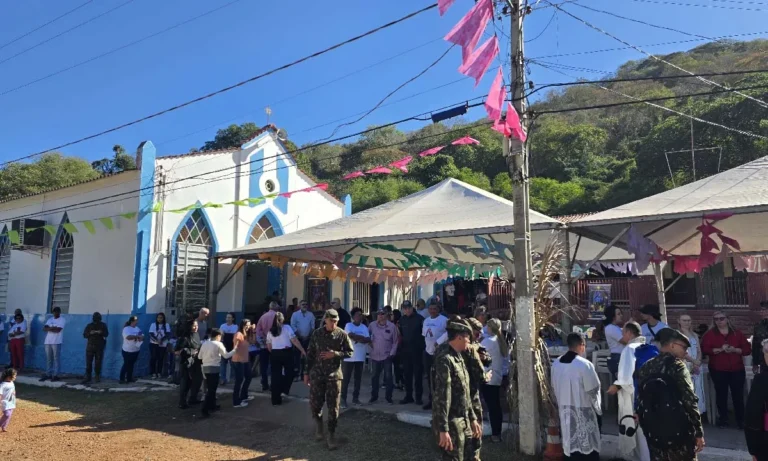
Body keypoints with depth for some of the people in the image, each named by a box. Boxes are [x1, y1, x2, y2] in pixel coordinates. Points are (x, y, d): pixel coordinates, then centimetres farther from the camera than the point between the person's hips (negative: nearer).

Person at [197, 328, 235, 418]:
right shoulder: (218, 344, -7)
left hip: (205, 367, 7)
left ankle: (212, 405, 32)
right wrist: (234, 350, 7)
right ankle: (205, 410, -9)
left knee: (211, 388, 21)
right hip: (214, 368, -7)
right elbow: (226, 355, -5)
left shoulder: (204, 343, 9)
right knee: (212, 389, -4)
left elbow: (199, 356, 12)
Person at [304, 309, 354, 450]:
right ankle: (318, 423, 35)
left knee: (333, 407, 2)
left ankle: (331, 435, 17)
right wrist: (307, 372, 5)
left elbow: (350, 352, 0)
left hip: (334, 375, -1)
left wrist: (335, 354, -15)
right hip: (317, 374, 1)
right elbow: (310, 354, 5)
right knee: (314, 404, 3)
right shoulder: (316, 333, 0)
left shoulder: (342, 334, -3)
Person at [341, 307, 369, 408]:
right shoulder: (348, 325, -4)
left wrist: (357, 338, -17)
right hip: (348, 357, -5)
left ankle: (355, 398, 21)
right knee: (345, 378, -1)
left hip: (360, 357, 5)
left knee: (358, 378, 11)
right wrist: (362, 338, -12)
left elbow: (369, 340, -1)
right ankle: (343, 399, 5)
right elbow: (351, 335, -23)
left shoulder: (364, 327, 10)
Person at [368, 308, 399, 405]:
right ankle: (374, 396, 25)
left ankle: (388, 397, 16)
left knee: (388, 377, 3)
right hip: (375, 356, 2)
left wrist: (392, 354, -6)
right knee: (374, 377, 12)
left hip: (387, 356, -2)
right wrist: (370, 343, -1)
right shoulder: (372, 325, -4)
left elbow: (395, 342, -3)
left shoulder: (392, 326, -8)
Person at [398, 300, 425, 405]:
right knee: (406, 373, 10)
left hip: (417, 349, -5)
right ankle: (408, 396, 19)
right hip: (405, 349, 5)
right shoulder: (402, 319, 9)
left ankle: (418, 397, 8)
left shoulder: (419, 318, -6)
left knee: (418, 373, 0)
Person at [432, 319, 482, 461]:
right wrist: (443, 429, -24)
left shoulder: (458, 358, 11)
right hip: (451, 423, -9)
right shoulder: (445, 360, -19)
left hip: (463, 421, 9)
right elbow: (442, 397, -23)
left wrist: (473, 418, 19)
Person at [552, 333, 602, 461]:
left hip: (564, 411, 6)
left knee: (570, 445, 14)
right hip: (583, 412, -6)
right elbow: (593, 390, -13)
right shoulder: (585, 364, -20)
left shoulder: (556, 364, 0)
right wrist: (597, 409, 3)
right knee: (588, 448, 6)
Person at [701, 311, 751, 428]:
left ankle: (741, 419, 14)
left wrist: (734, 350, -14)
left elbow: (748, 349, 4)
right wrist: (720, 349, -21)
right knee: (721, 394, 4)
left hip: (737, 369, 1)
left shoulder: (737, 333, 8)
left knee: (738, 395, 2)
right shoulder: (709, 334, 1)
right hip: (718, 370, -1)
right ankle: (723, 418, 16)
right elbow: (704, 349, -9)